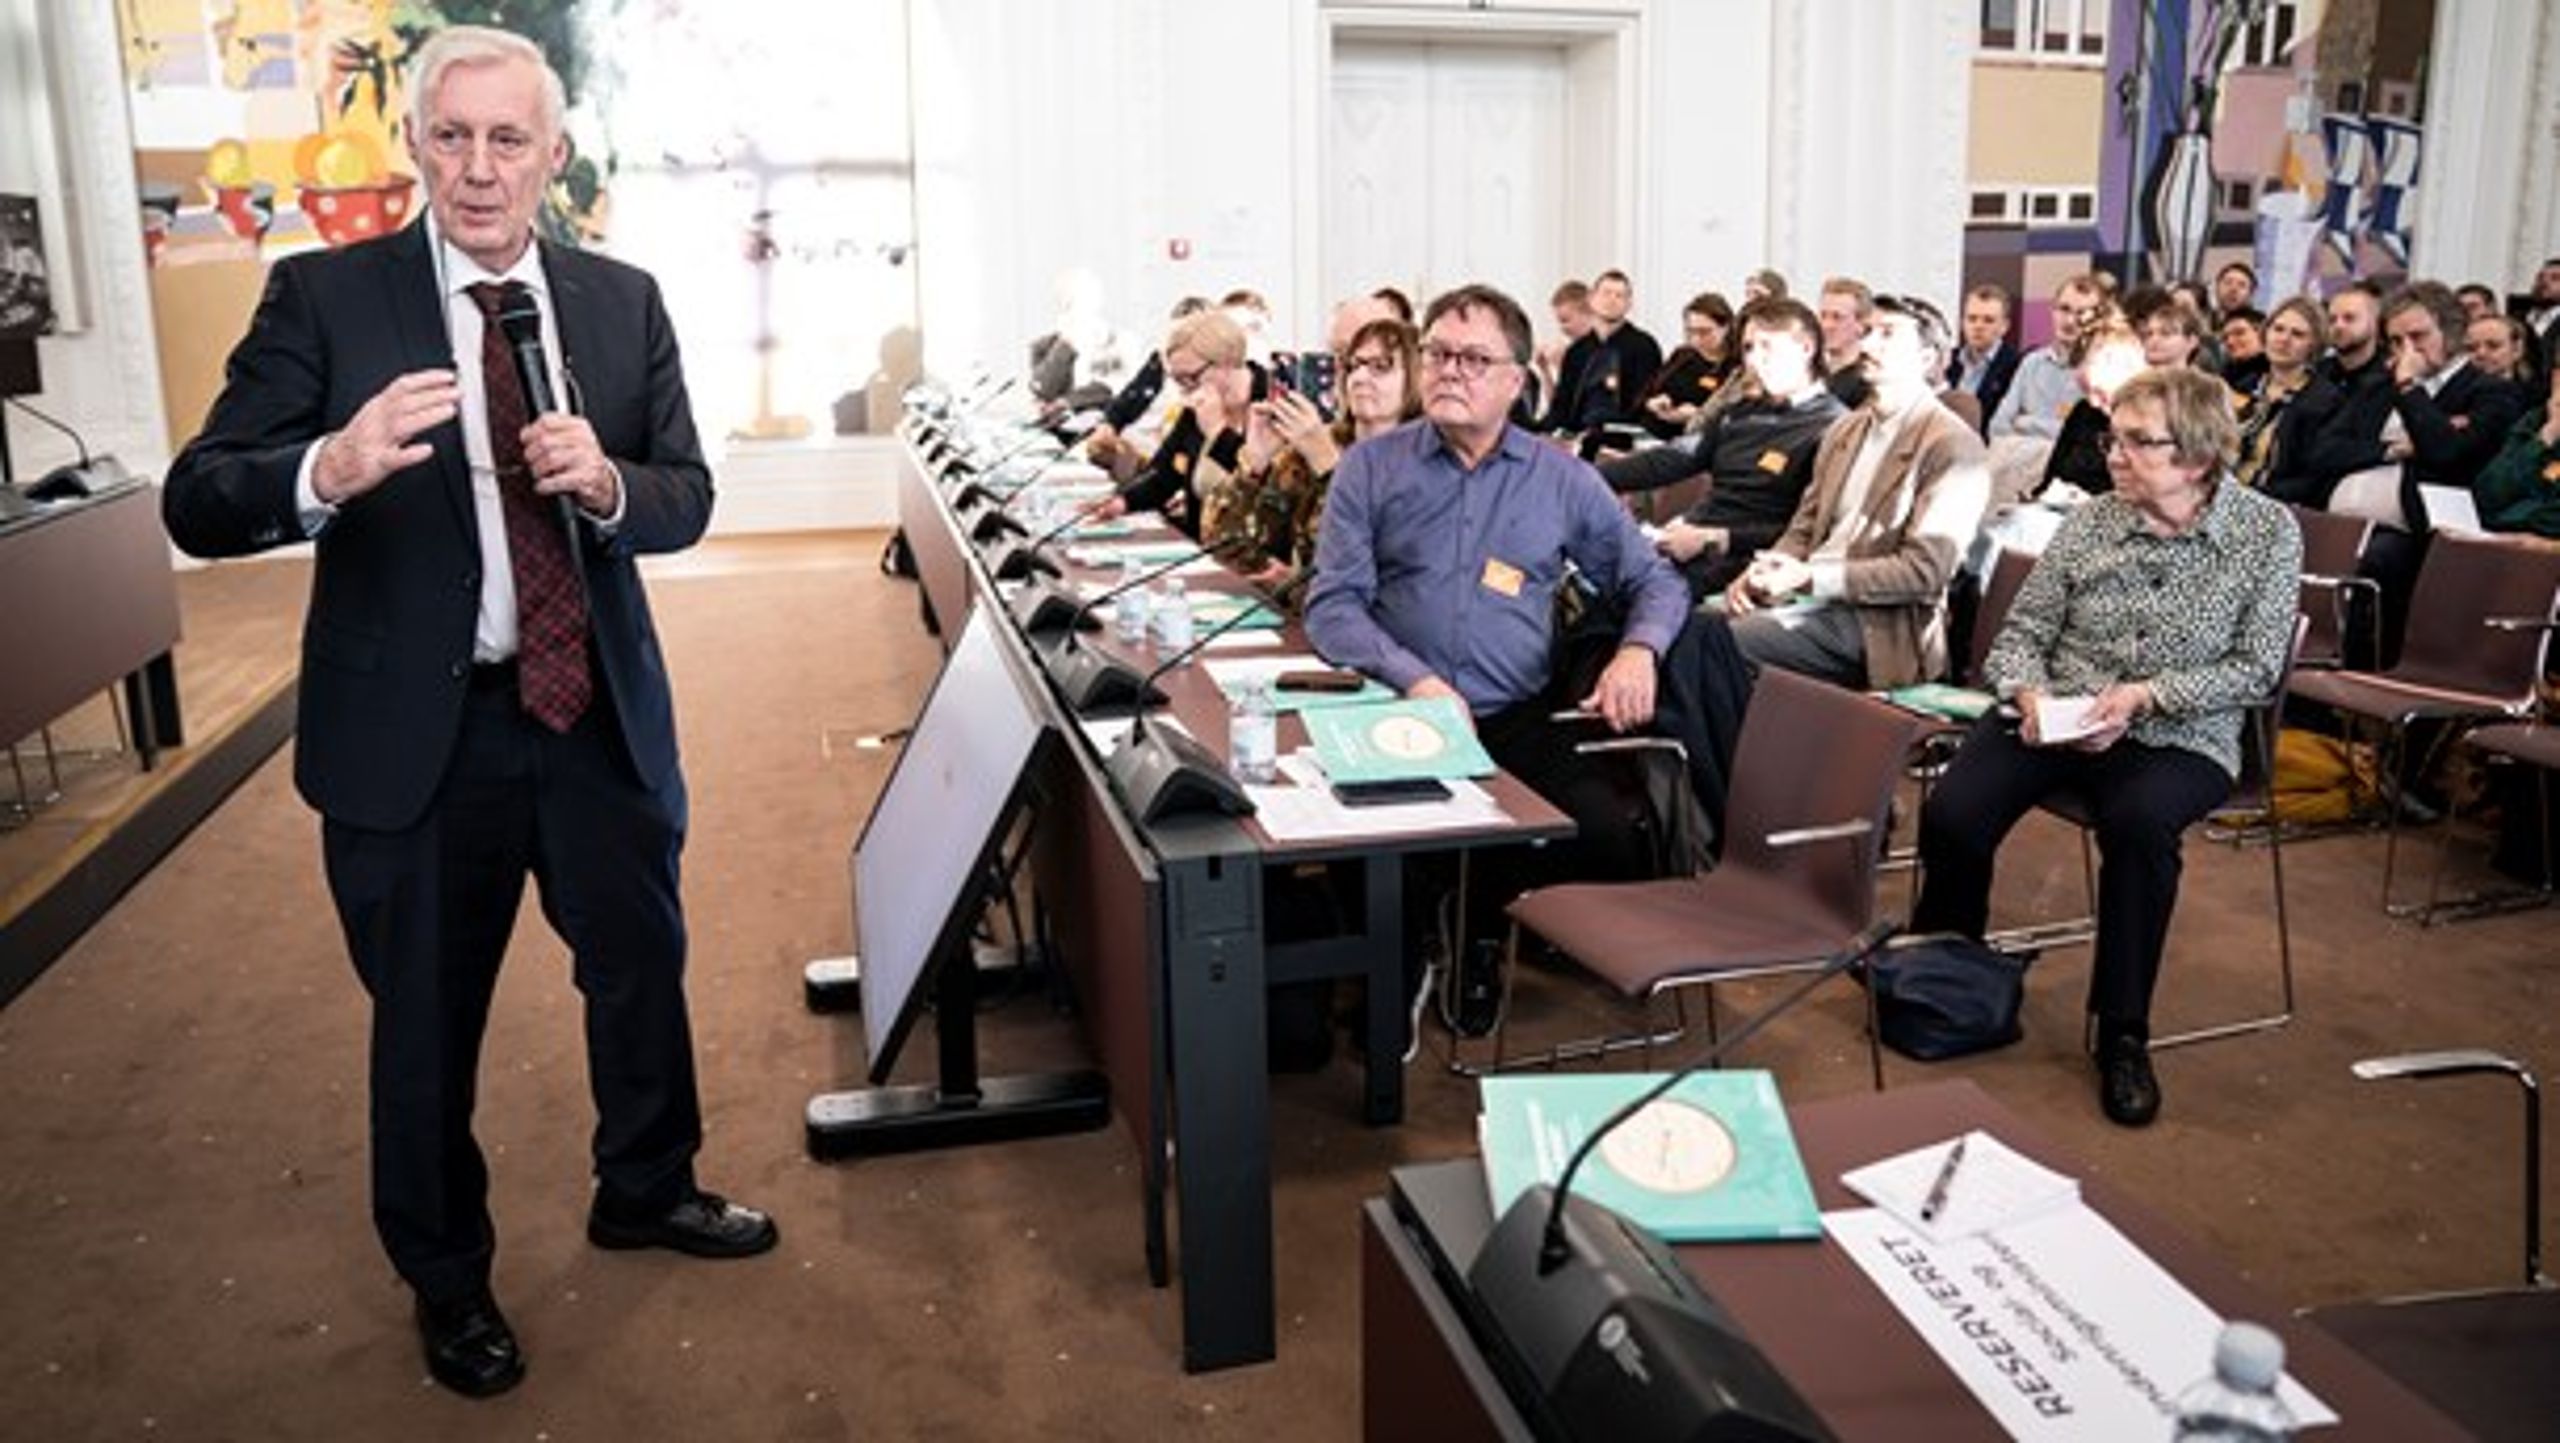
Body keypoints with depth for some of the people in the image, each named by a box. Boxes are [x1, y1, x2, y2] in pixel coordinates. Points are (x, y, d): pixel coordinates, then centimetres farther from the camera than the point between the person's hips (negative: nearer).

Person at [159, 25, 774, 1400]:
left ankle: (646, 1191, 45)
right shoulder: (322, 296, -7)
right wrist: (329, 470, -34)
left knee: (643, 965, 18)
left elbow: (687, 498, 2)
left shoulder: (624, 303, 2)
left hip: (599, 711, 3)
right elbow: (197, 502, -13)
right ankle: (446, 1277, 37)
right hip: (412, 728, -3)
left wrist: (607, 483, -21)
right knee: (427, 1020, 12)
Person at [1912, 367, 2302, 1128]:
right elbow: (2022, 631, 7)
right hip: (2055, 722, 2)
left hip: (2178, 739, -2)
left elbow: (2256, 668, -4)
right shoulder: (2091, 521, 6)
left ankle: (2123, 1035, -17)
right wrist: (2029, 693, -14)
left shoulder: (2267, 532, 0)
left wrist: (2147, 694, -16)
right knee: (1951, 813, -24)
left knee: (2139, 822, -37)